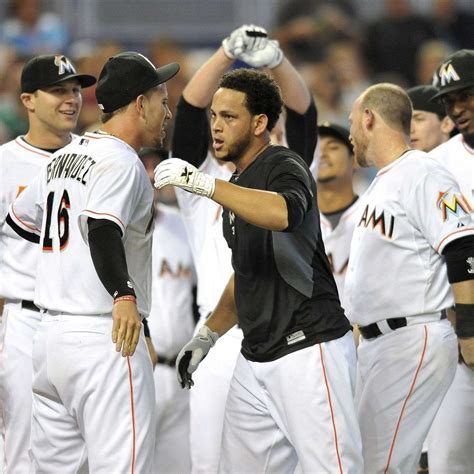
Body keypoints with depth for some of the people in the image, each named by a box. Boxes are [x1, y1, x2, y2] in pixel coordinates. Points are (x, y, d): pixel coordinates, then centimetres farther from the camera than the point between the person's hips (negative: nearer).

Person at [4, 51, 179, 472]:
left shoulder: (63, 157, 17)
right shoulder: (121, 162, -10)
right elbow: (101, 227, -27)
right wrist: (124, 295, -39)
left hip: (50, 334, 9)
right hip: (102, 339, -9)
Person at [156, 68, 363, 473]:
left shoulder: (284, 167, -9)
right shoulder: (237, 185, 18)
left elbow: (284, 213, -35)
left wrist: (202, 182, -37)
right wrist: (207, 336, 24)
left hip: (308, 350, -9)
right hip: (255, 358, 9)